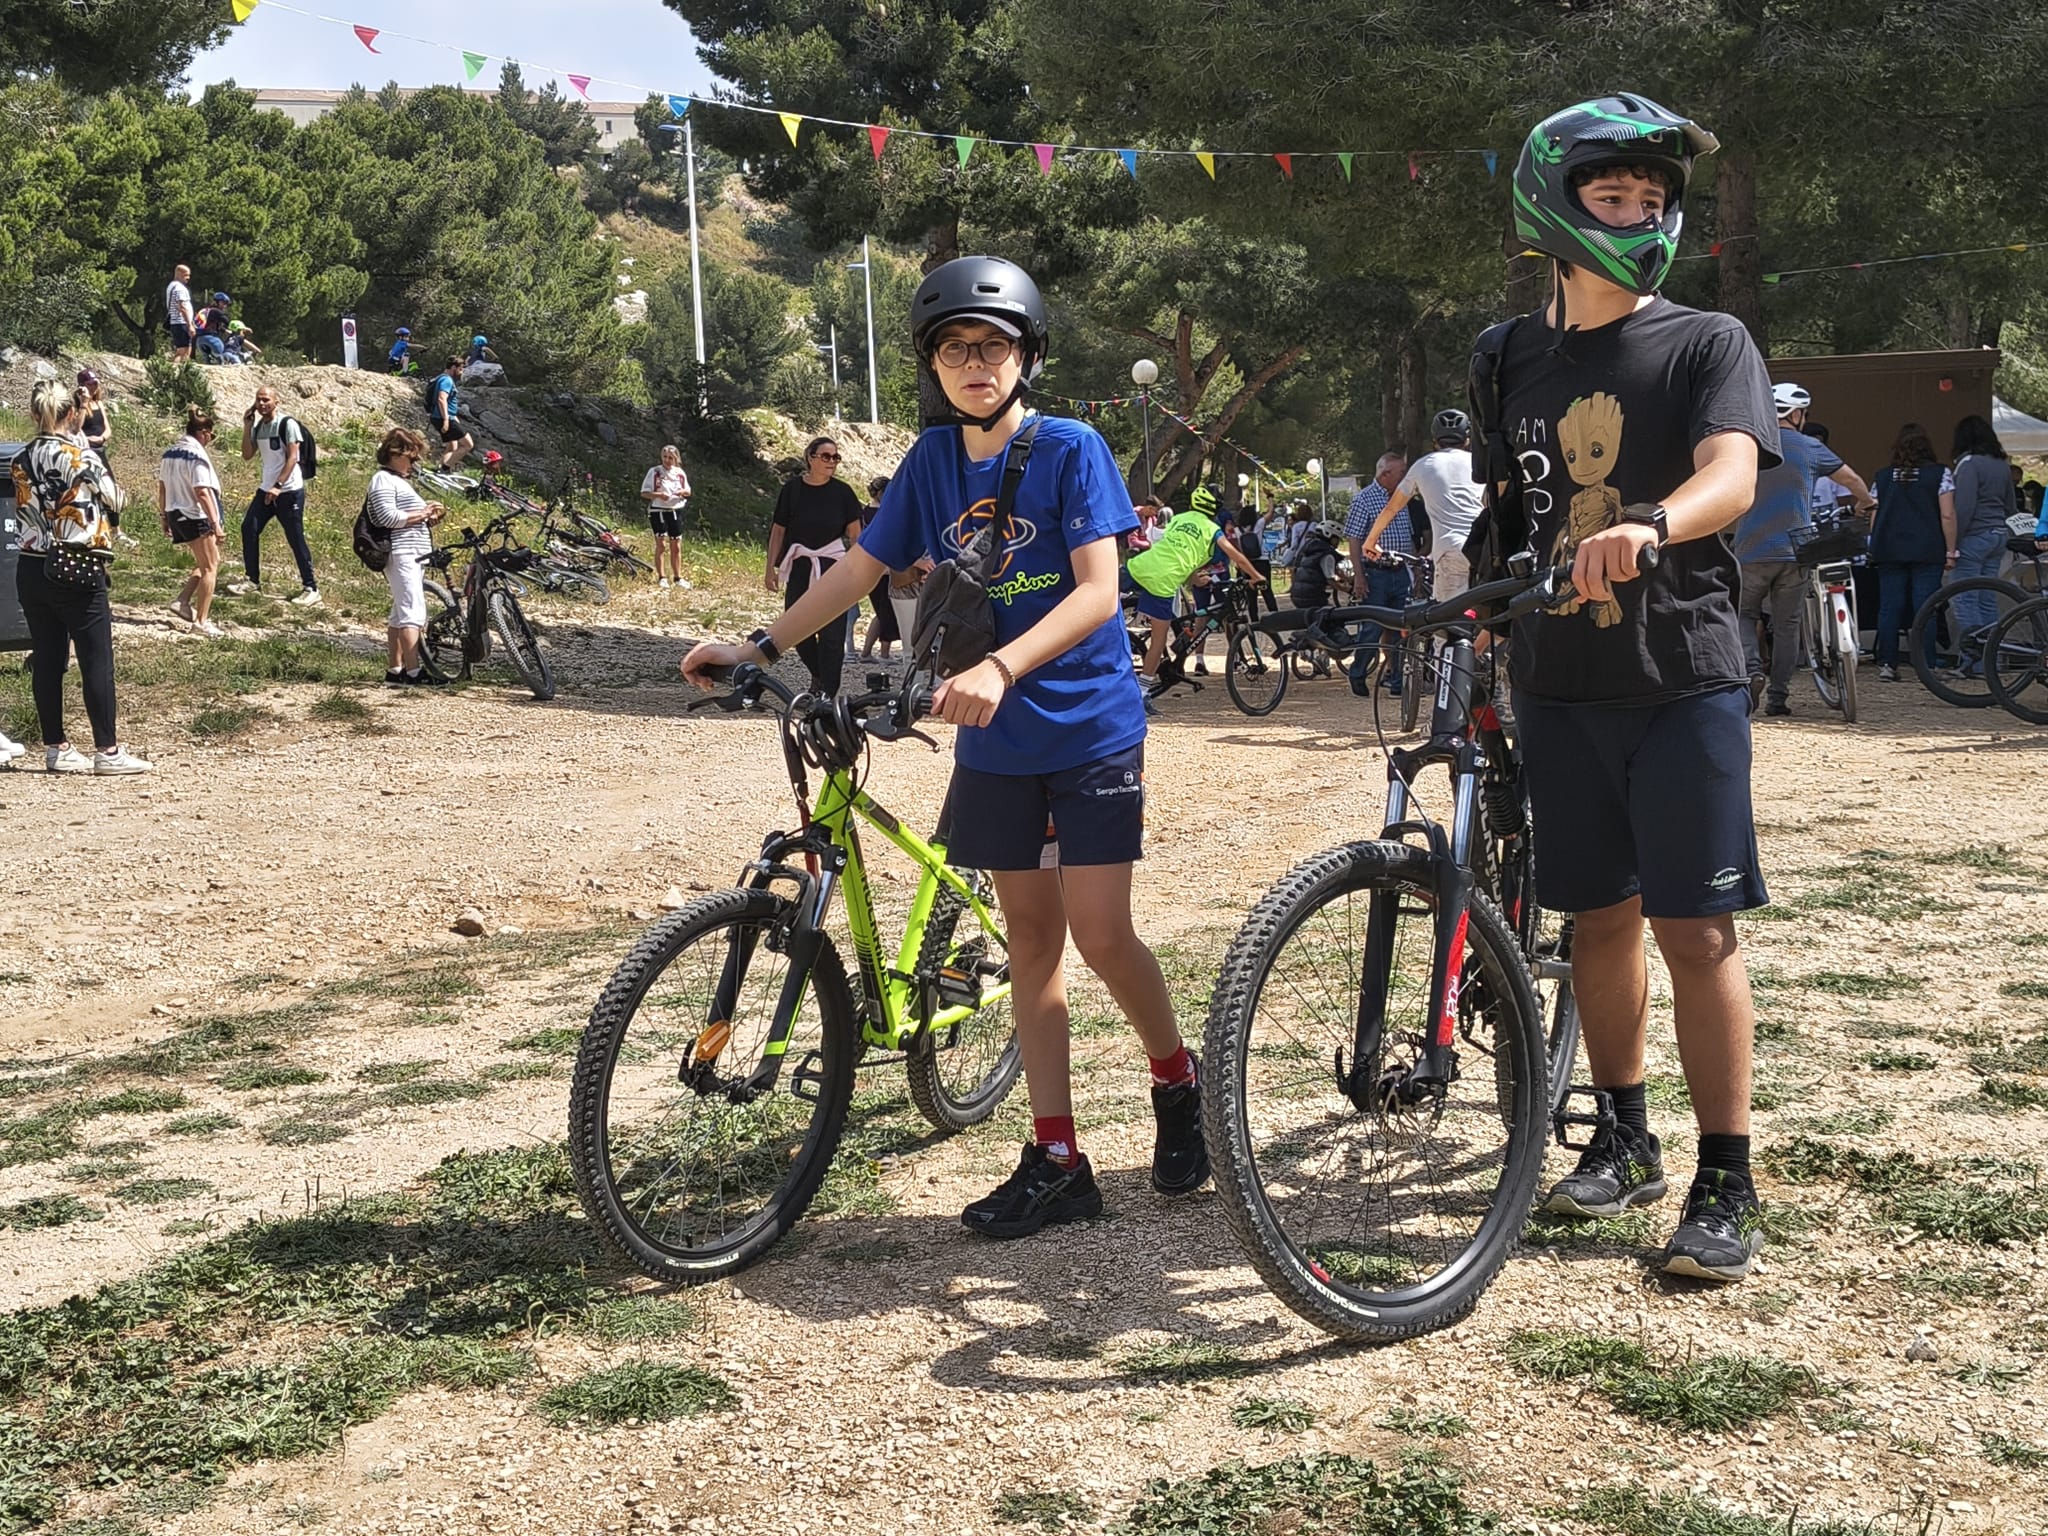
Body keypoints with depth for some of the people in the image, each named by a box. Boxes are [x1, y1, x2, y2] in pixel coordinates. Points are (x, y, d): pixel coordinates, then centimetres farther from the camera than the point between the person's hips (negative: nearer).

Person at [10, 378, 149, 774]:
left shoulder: (22, 460, 4)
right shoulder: (83, 457, -12)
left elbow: (27, 511, 13)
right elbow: (115, 499, 2)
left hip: (31, 570, 6)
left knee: (46, 660, 10)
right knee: (96, 661, 0)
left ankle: (56, 748, 15)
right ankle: (107, 751, 1)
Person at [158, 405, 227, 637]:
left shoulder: (170, 452, 9)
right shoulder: (197, 455, -17)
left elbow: (161, 487, 14)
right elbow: (202, 492, -22)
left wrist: (163, 517, 22)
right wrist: (215, 523, -20)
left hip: (175, 514, 8)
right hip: (196, 516, -8)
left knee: (205, 563, 22)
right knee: (210, 567, 2)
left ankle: (183, 601, 11)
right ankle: (201, 620, 1)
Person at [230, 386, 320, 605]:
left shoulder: (287, 424, -10)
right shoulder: (257, 427, 11)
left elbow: (292, 457, -15)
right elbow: (247, 455, 8)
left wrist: (278, 486, -22)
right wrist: (247, 427, -1)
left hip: (289, 491, -7)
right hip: (266, 489, 7)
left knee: (296, 538, -6)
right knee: (249, 529, 3)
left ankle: (311, 589, -1)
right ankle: (252, 581, 14)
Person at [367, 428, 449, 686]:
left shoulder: (400, 481, 25)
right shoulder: (383, 480, -7)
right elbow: (388, 517, -19)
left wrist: (428, 518, 10)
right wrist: (421, 513, -10)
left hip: (414, 555, 11)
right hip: (401, 554, -11)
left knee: (400, 615, 11)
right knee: (413, 612, -16)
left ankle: (394, 670, 15)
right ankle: (413, 672, -20)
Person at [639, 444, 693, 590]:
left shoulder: (680, 473, 6)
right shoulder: (654, 472, -5)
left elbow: (688, 491, 17)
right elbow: (644, 493, -7)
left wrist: (683, 492, -7)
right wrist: (658, 495, -24)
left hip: (675, 511, 4)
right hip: (658, 511, -4)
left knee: (676, 547, 8)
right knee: (661, 545, -7)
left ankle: (678, 578, 16)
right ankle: (661, 577, -1)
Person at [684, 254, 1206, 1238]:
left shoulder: (1070, 447, -9)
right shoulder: (932, 462, 5)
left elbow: (1098, 590, -18)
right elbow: (859, 570, 11)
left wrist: (1000, 668, -32)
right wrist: (759, 647, 3)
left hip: (1089, 729, -5)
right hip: (994, 742, 5)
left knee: (1100, 935, -7)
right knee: (1030, 937, 7)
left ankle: (1178, 1080, 21)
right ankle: (1056, 1162, 13)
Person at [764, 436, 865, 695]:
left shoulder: (842, 492, 0)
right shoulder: (792, 488, 1)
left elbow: (855, 534, 2)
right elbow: (778, 530, 7)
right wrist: (770, 567, 5)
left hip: (833, 567, -2)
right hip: (799, 567, 2)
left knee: (831, 633, -6)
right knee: (797, 630, 5)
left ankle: (827, 692, 0)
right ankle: (818, 675, 30)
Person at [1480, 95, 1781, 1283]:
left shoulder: (1708, 343, -2)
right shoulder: (1511, 360, 10)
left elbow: (1731, 475, -20)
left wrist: (1646, 526, -39)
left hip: (1681, 677, -3)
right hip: (1559, 680, 4)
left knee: (1695, 926, -5)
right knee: (1601, 915, 11)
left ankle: (1728, 1185, 4)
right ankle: (1625, 1142, 26)